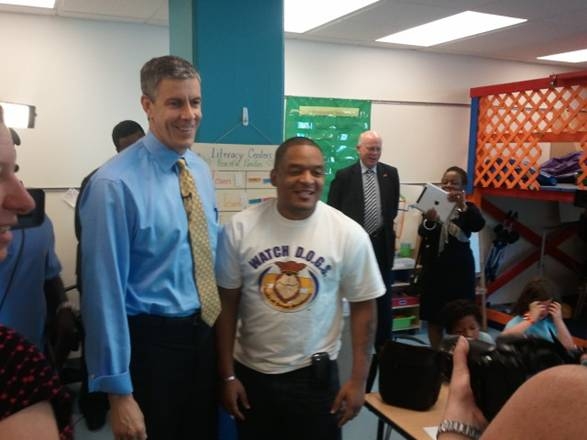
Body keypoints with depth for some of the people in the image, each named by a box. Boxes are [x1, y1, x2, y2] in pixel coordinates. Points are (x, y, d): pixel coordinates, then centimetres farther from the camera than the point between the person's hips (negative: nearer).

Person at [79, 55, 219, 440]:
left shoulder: (202, 170, 4)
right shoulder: (115, 184, -19)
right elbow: (105, 289, -19)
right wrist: (119, 391, -15)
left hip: (206, 334, 7)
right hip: (152, 342, -7)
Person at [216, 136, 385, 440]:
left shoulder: (348, 233, -10)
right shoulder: (240, 228, -10)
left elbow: (363, 305, -3)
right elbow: (227, 304, -3)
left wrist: (358, 379, -3)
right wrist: (227, 375, 0)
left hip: (316, 375, 0)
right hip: (251, 373, 1)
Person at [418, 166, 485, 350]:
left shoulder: (468, 208, 0)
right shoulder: (433, 205, 3)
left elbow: (479, 225, -22)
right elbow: (422, 232, -13)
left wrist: (463, 206, -38)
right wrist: (429, 221, -36)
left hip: (459, 269, -2)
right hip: (434, 267, 2)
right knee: (433, 316, 8)